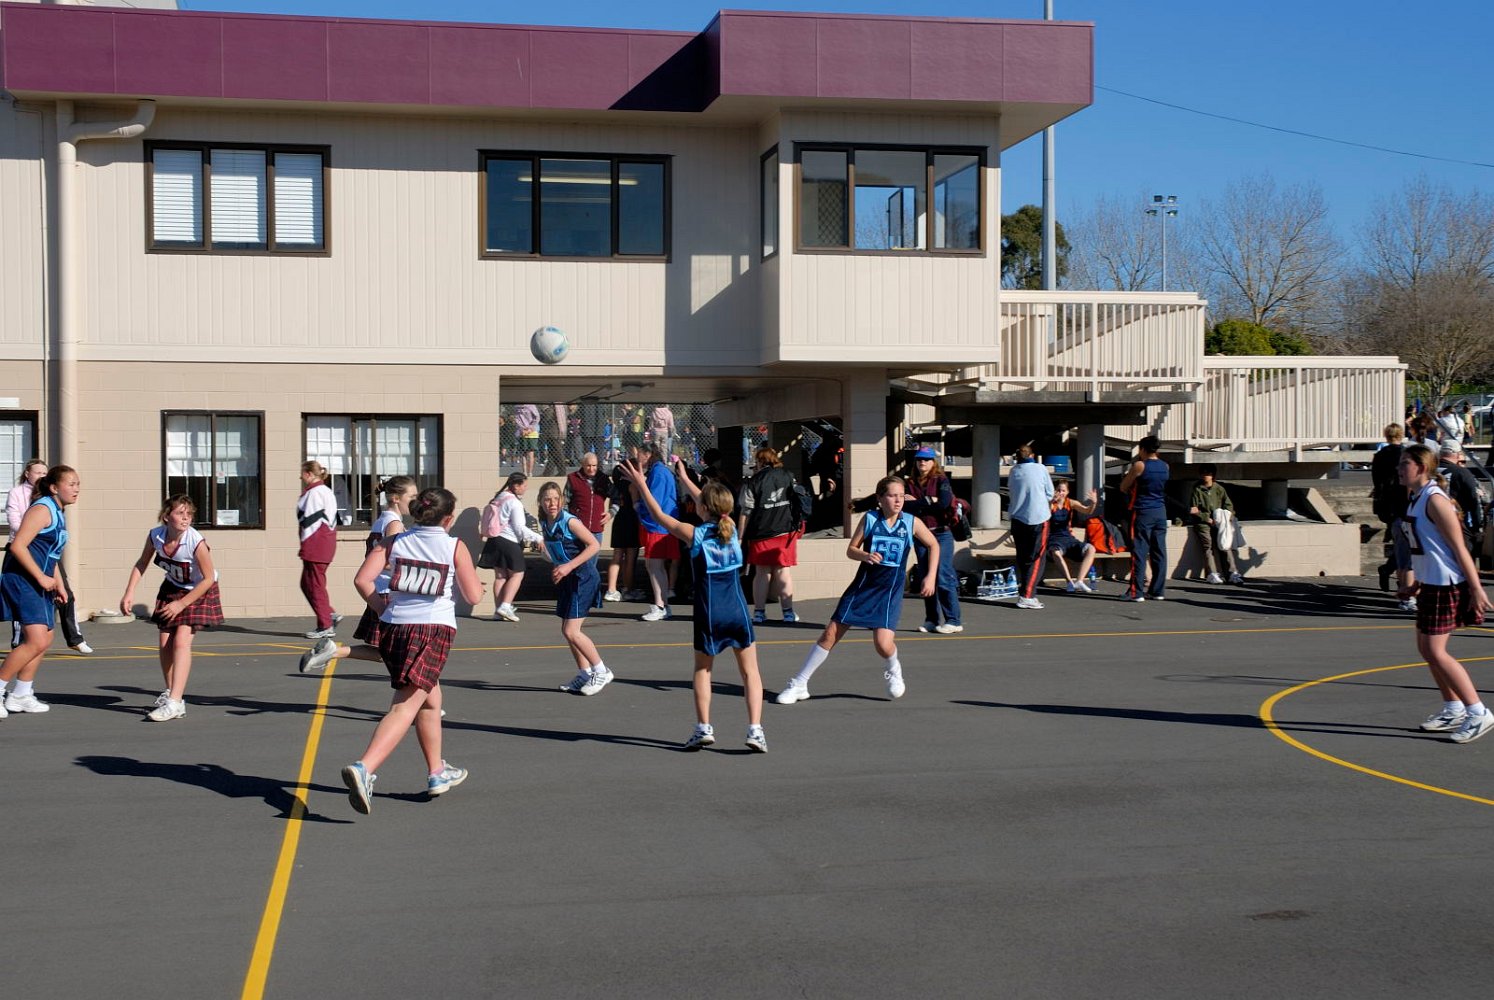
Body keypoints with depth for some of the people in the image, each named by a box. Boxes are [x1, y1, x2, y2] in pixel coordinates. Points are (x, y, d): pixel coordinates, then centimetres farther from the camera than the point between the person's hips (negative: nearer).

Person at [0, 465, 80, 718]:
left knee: (45, 640, 13)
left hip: (40, 582, 10)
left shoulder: (59, 513, 16)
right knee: (36, 641, -17)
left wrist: (59, 585, 18)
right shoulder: (42, 509, -14)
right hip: (22, 580, -10)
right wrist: (41, 577, -20)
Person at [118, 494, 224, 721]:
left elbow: (209, 579, -22)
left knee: (181, 640, -19)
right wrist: (129, 593, -6)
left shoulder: (196, 541, -31)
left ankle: (175, 703, -22)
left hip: (199, 592, -5)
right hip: (172, 588, 5)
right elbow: (141, 564, 3)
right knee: (164, 643, 6)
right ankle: (170, 692, 28)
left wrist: (181, 604, -20)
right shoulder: (155, 535, -17)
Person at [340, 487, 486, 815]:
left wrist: (383, 608, 11)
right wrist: (468, 573, 22)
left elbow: (362, 580, -2)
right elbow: (474, 596, 3)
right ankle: (363, 769, -33)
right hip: (434, 629, -5)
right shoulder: (455, 547, 0)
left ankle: (437, 773, 38)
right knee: (405, 707, -12)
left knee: (431, 700, 25)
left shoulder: (394, 542, 8)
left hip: (393, 627, 6)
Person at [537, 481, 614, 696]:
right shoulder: (545, 524, 5)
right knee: (567, 631, 13)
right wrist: (556, 568, 8)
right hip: (566, 579, 9)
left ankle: (601, 672, 3)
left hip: (582, 577, -9)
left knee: (572, 632, -11)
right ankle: (584, 675, 26)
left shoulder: (569, 521, -18)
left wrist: (569, 566, -23)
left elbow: (594, 544, -20)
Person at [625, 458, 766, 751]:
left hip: (709, 614, -2)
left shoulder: (694, 534, -8)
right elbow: (711, 504, 20)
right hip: (737, 611, 2)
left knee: (702, 669, 18)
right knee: (750, 671, 8)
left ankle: (704, 727, 10)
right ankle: (755, 729, -3)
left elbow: (659, 516, 4)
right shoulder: (731, 528, 2)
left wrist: (641, 485, 13)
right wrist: (684, 478, 32)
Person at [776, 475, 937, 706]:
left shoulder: (911, 522, -3)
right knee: (830, 634, -2)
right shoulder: (869, 518, -4)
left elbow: (934, 545, 11)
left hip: (890, 592, -1)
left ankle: (893, 672, 20)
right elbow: (851, 550, 1)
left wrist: (931, 576, 2)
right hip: (862, 586, 1)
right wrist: (866, 555, -20)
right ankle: (799, 684, 10)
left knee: (883, 644, -18)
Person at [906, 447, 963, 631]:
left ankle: (953, 621, -7)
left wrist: (917, 503, -7)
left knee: (943, 578, -10)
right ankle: (932, 620, 14)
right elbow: (907, 506, -3)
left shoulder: (941, 480, 0)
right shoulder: (911, 483, 10)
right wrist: (929, 502, -13)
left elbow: (944, 503, -15)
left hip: (941, 534, -5)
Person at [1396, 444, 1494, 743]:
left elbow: (1458, 547, -18)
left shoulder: (1434, 500, -17)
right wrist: (1417, 585, 25)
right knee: (1425, 648, 14)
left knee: (1436, 651, -9)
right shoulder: (1417, 499, 12)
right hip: (1431, 584, 10)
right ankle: (1453, 709, 26)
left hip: (1447, 585, -10)